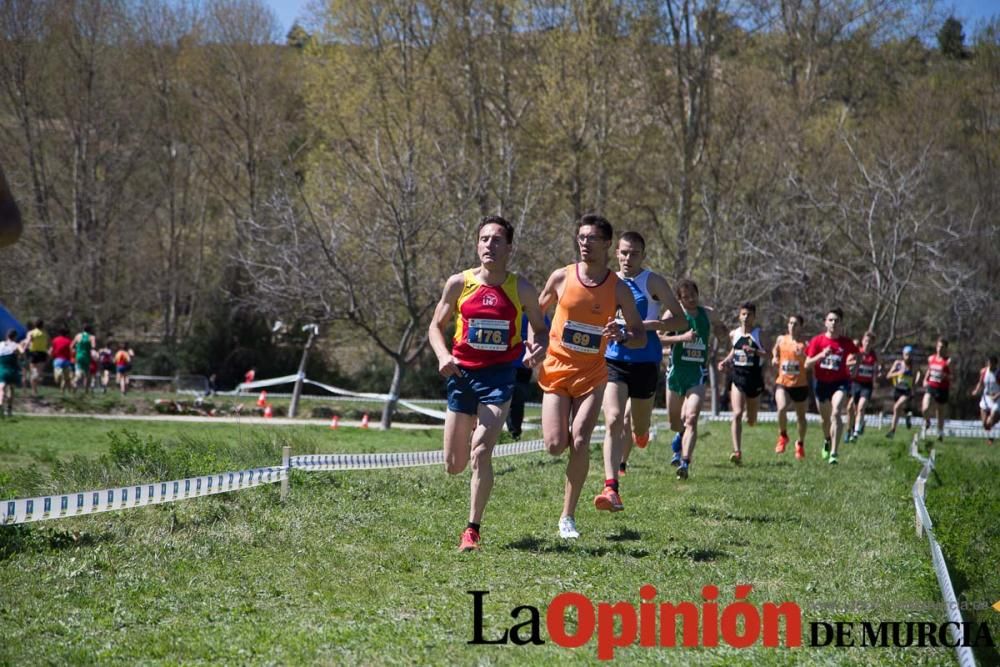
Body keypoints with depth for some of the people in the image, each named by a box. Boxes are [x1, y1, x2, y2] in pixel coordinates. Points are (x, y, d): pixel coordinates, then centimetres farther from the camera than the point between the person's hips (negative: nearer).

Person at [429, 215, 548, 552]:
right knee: (454, 465, 7)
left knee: (480, 454, -17)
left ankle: (472, 529, -6)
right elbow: (436, 326, 9)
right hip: (462, 373, 2)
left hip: (499, 376, -2)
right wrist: (443, 356, -11)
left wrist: (537, 348, -13)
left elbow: (540, 328, 10)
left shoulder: (521, 288, -2)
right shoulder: (459, 283, -1)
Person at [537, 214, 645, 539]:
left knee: (580, 443, -13)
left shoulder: (618, 289, -4)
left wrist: (622, 334, -22)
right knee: (555, 446, -11)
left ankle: (568, 517, -1)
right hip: (556, 369, 1)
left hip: (591, 375, -1)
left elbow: (641, 337, -1)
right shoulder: (561, 277, -2)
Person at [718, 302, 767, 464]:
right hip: (738, 377, 1)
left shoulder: (759, 334, -4)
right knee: (737, 414, -16)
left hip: (754, 378, -1)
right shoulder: (734, 334, 5)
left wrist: (755, 351, -29)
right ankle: (737, 452, -19)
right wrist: (725, 361, 5)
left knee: (751, 421, 12)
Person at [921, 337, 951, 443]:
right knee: (925, 409, -18)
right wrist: (925, 380, 8)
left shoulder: (948, 361, -5)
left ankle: (940, 433, 24)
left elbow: (952, 377, -3)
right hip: (930, 387, 2)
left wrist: (946, 376, -23)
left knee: (940, 413, 8)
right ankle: (927, 423, 13)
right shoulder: (931, 358, 9)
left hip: (942, 389, -2)